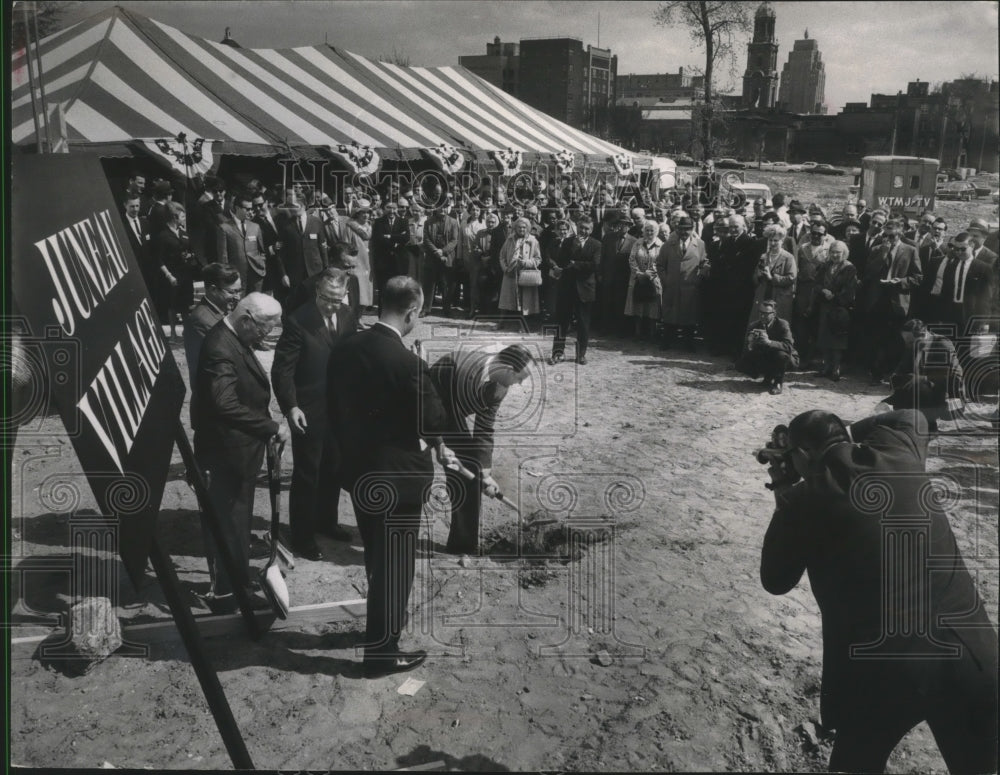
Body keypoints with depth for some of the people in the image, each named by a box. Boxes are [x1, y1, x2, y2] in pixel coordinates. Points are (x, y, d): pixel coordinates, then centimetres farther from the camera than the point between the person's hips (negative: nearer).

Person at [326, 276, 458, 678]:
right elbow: (434, 421, -13)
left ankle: (383, 624, 46)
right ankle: (381, 651, 22)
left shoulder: (344, 349, -3)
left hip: (357, 470, 8)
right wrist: (439, 448, 8)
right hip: (396, 477, -8)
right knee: (395, 564, 9)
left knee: (377, 558, 26)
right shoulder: (407, 362, -24)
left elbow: (333, 408, 7)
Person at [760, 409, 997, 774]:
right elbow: (911, 416, 30)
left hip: (879, 669, -3)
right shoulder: (898, 454, 5)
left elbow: (775, 580, 11)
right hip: (969, 654, 3)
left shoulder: (804, 500, -4)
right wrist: (844, 431, 28)